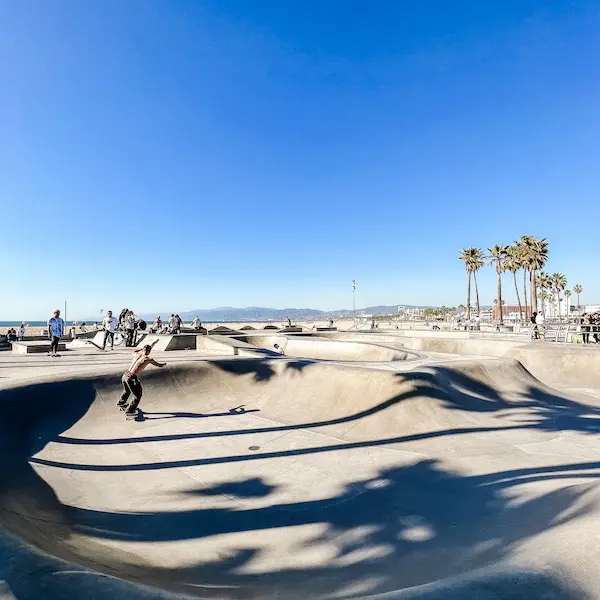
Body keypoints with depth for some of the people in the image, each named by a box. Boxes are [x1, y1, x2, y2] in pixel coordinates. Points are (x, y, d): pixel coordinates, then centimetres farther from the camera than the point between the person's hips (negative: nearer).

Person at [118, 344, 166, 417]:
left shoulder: (137, 354, 9)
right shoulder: (148, 359, -9)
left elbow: (133, 353, 38)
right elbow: (160, 365, 2)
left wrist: (141, 349, 55)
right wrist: (164, 364, 26)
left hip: (125, 375, 8)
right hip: (132, 378, -8)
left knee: (127, 390, 35)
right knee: (137, 396, 6)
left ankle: (121, 403, 57)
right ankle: (129, 411, 6)